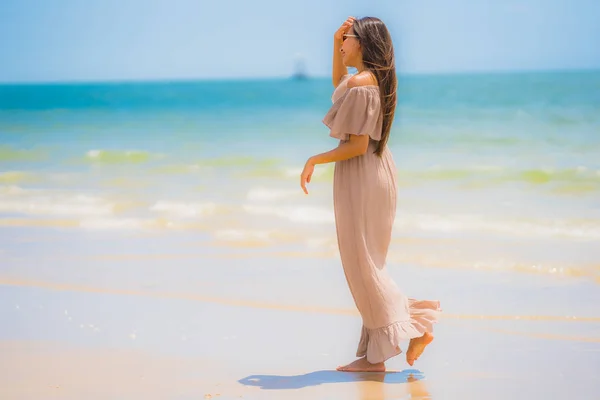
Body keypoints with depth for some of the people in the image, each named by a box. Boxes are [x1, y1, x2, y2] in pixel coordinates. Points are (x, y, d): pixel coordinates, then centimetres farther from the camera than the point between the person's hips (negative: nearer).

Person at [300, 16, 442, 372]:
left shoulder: (360, 82, -18)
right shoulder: (375, 78, 10)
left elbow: (357, 145, -21)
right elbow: (339, 89, 32)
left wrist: (314, 160, -11)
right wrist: (336, 46, 21)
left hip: (360, 176, -10)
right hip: (378, 172, 10)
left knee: (362, 264, -2)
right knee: (367, 264, 11)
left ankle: (416, 326, -3)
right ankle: (375, 354, 14)